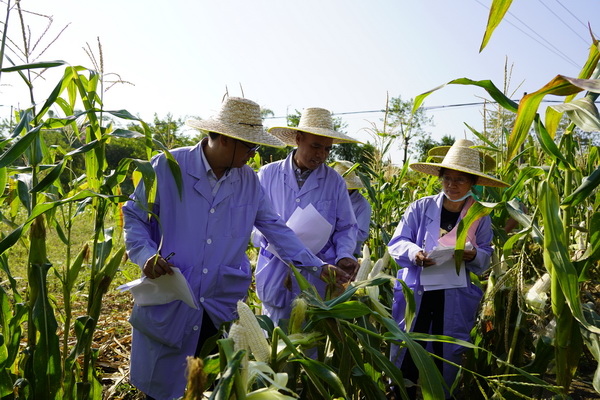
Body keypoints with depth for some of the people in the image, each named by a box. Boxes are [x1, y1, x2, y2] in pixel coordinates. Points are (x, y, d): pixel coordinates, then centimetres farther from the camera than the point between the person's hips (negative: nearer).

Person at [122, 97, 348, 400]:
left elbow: (276, 228, 5)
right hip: (168, 308, -2)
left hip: (223, 309, 3)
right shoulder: (166, 167, -8)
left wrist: (319, 267, 0)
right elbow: (134, 216, 0)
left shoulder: (249, 181, 3)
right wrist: (146, 255, -18)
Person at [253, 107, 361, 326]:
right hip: (275, 278, 0)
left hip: (317, 280, 0)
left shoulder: (334, 181, 5)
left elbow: (346, 227, 9)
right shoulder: (268, 174, 5)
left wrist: (344, 256, -9)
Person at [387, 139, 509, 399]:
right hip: (415, 292, 0)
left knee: (447, 357, 12)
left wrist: (473, 255, -17)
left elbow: (485, 259, 6)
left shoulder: (480, 217, 3)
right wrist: (414, 252, -21)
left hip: (456, 298, 1)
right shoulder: (421, 207, 0)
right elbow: (397, 242, -1)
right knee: (405, 354, 4)